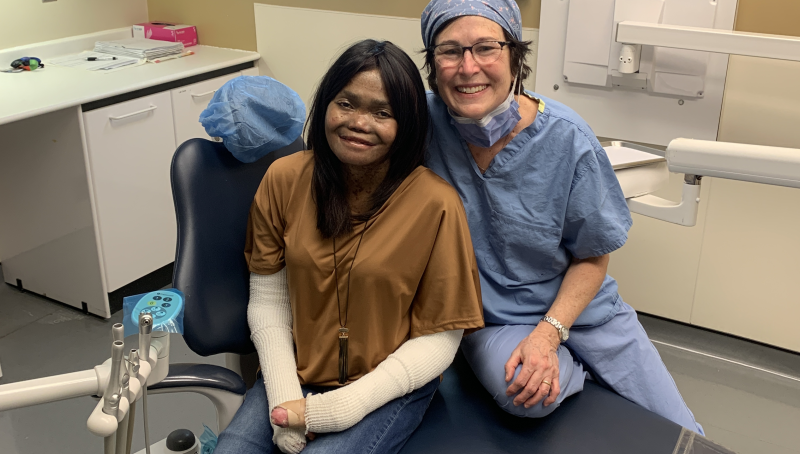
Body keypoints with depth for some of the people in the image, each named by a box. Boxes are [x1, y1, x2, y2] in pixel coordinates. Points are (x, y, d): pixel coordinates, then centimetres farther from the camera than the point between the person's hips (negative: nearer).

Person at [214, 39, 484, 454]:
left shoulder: (435, 205, -17)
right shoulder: (285, 179, -6)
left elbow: (439, 340, -12)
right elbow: (267, 299, 0)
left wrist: (342, 406, -18)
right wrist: (284, 397, -13)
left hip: (391, 387, -2)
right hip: (298, 376, 3)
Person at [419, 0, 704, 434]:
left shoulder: (567, 138, -17)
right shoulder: (422, 122, -18)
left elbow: (591, 258, -6)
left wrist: (549, 333, -19)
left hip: (577, 305, 1)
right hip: (490, 319, 0)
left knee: (681, 438, 2)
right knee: (519, 391, -33)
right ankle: (579, 373, 0)